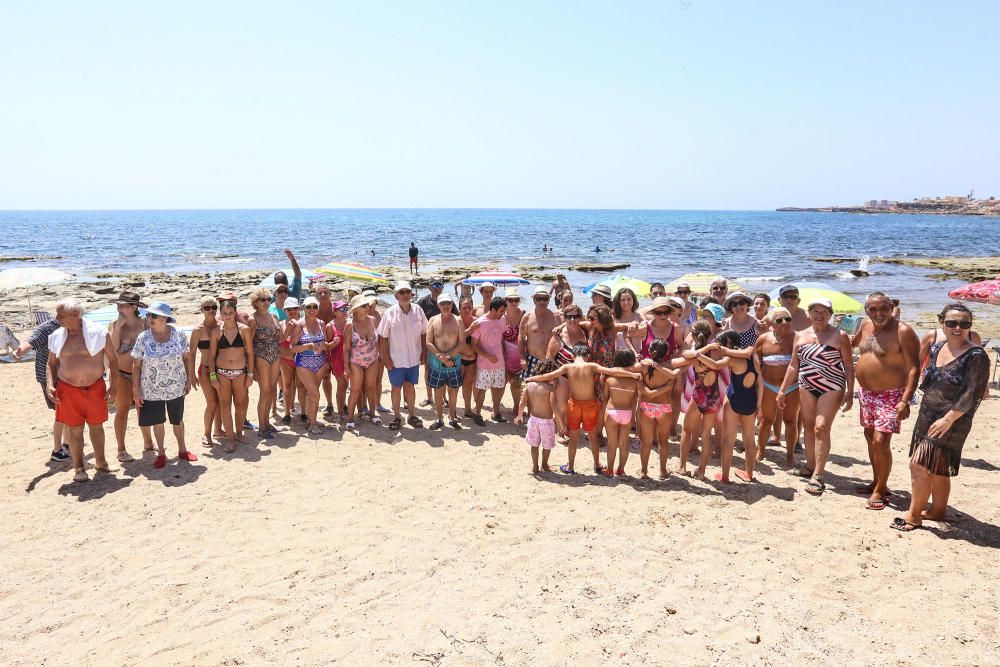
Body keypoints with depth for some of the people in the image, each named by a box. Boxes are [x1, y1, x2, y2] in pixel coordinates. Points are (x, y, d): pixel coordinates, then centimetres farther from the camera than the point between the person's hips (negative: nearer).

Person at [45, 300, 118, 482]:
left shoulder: (98, 334, -7)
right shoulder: (56, 337, 1)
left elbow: (113, 360, 0)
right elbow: (51, 363, 11)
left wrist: (113, 385, -4)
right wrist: (50, 384, -4)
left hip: (95, 388, -1)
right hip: (68, 389, 1)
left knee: (96, 426, 11)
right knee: (74, 429, 5)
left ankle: (100, 462, 27)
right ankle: (78, 467, 16)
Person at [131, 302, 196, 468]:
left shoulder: (178, 334, -8)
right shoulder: (143, 338, -8)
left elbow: (188, 357, 2)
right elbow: (136, 365, -5)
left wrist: (189, 379, -1)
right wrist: (136, 390, -7)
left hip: (176, 388, 0)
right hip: (152, 390, 0)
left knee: (177, 420, 15)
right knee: (157, 422, 12)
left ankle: (182, 450, 32)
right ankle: (161, 453, 29)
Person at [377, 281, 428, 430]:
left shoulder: (418, 311, -4)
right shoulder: (390, 313, -10)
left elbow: (424, 334, 6)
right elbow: (383, 338, -6)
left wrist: (424, 353, 2)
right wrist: (386, 358, -8)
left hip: (414, 359, 2)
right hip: (396, 359, -2)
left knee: (410, 386, 13)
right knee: (396, 387, 9)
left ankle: (411, 415, 26)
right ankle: (396, 417, 22)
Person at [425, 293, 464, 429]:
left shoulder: (458, 321, -2)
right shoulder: (433, 320, -1)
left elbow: (462, 342, -6)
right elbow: (428, 343, -6)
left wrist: (448, 355, -17)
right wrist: (441, 357, -17)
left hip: (454, 361, 0)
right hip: (436, 362, 0)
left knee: (453, 391, 8)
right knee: (438, 391, 8)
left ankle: (452, 418, 23)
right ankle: (440, 419, 21)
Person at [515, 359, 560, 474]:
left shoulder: (529, 385, -6)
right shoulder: (550, 387, -18)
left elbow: (522, 403, -5)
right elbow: (553, 404, -27)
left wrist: (519, 416, 10)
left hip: (533, 419, 4)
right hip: (547, 421, -3)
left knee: (534, 445, 22)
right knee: (547, 446, 21)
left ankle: (535, 467, 31)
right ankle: (544, 464, 39)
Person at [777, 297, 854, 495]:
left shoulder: (839, 336, -2)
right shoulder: (800, 336, 9)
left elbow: (848, 366, -1)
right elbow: (793, 366, 13)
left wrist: (850, 393, -7)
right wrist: (782, 390, 11)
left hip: (831, 388, -4)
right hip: (806, 388, 5)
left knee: (821, 428, -11)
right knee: (809, 427, 9)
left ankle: (817, 476, -9)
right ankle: (810, 466, 24)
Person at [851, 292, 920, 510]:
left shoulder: (903, 331, -16)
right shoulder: (866, 326, 5)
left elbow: (914, 368, -19)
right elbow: (854, 342, 30)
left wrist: (905, 400, -25)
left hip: (891, 396, -7)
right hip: (866, 393, 7)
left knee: (880, 442, -11)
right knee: (870, 439, 15)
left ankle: (880, 490, 4)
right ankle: (877, 482, 30)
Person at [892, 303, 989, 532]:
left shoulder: (976, 356, -14)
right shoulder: (937, 348, 7)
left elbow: (971, 395, -18)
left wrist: (948, 419, -22)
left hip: (951, 421, -7)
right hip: (927, 415, 7)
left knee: (919, 464, -7)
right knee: (937, 468, 17)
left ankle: (914, 514, 6)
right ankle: (938, 510, 31)